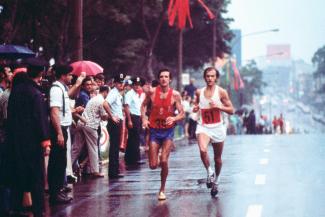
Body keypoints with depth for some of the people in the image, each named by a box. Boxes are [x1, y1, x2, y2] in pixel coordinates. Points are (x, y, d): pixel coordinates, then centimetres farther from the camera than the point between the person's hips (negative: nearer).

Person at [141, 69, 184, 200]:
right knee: (153, 165, -2)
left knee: (164, 161, -15)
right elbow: (144, 105, 13)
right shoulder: (152, 92, -4)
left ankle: (162, 190, 4)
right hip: (154, 130, 1)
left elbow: (182, 114, -4)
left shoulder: (175, 95, -6)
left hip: (168, 131, -1)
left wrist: (174, 118, -24)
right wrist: (143, 118, -3)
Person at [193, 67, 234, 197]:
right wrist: (195, 108, 0)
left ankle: (215, 181, 31)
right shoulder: (199, 92, 4)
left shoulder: (221, 92, -5)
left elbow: (231, 110, -5)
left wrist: (217, 106, -19)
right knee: (203, 150, -28)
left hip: (218, 127, -1)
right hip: (203, 127, 1)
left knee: (217, 158, 10)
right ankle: (209, 172, -4)